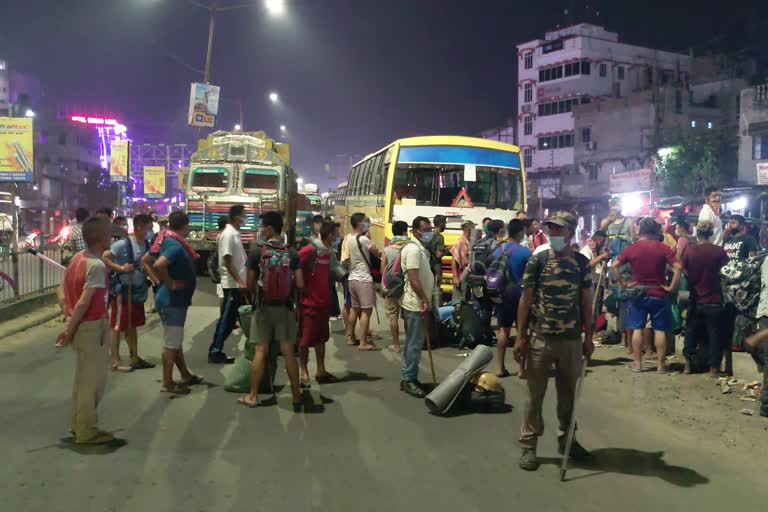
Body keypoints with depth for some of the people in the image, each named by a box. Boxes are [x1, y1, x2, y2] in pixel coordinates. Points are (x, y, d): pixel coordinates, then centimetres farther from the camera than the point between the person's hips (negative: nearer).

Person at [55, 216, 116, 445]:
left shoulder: (77, 258, 5)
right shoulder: (97, 265, -21)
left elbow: (61, 290, 10)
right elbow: (84, 303, -25)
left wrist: (69, 320, 8)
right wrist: (69, 331, -18)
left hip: (80, 325, 9)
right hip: (92, 327, -9)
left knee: (83, 376, 20)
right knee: (94, 379, 3)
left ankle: (79, 423, 32)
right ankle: (87, 431, 13)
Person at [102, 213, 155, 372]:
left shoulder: (147, 245, 4)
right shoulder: (123, 244, -18)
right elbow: (104, 257, -20)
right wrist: (121, 268, -24)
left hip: (138, 292, 8)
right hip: (122, 291, -8)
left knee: (132, 325, 17)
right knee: (117, 326, 3)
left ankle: (134, 358, 26)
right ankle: (116, 361, 11)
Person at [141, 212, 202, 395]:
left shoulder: (166, 240, 7)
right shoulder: (175, 245, -22)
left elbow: (145, 260, 14)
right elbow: (159, 265, -37)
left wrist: (157, 281, 8)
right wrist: (170, 283, -23)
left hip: (172, 300, 10)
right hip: (173, 300, -10)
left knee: (175, 340, 19)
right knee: (171, 343, 0)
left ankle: (185, 375, 32)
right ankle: (167, 383, 10)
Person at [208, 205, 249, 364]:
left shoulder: (235, 233, 11)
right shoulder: (228, 234, -17)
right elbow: (227, 261, -20)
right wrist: (240, 282, -22)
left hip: (238, 283, 9)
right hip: (233, 284, -9)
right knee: (227, 319, -3)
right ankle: (215, 352, 5)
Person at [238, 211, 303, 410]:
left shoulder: (257, 252, -9)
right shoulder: (292, 253, -4)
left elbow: (250, 285, -5)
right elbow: (300, 285, -6)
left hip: (263, 307, -1)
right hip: (285, 307, 1)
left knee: (260, 351, 6)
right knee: (288, 351, 6)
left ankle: (253, 396, 15)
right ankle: (296, 396, 11)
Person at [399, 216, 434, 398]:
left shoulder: (422, 249, 16)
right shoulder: (413, 249, -16)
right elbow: (413, 278, -23)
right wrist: (424, 300, -21)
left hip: (418, 303, 10)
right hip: (415, 304, -10)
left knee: (413, 342, 14)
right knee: (414, 343, -5)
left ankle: (408, 378, 21)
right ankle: (409, 380, 3)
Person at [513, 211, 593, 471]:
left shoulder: (582, 262, 3)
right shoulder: (537, 260, -3)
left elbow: (586, 301, 8)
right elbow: (526, 299, -2)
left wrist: (588, 336, 6)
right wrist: (520, 336, -6)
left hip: (572, 339, 2)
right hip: (540, 338, -2)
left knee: (568, 392, 14)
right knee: (535, 394, 5)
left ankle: (566, 438, 31)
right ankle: (528, 445, 15)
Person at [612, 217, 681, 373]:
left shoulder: (631, 248, -2)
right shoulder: (663, 248, -6)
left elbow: (615, 266, -5)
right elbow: (677, 268, -15)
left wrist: (622, 284, 0)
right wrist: (671, 287, -8)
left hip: (637, 294, 1)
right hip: (659, 295, -1)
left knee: (637, 329, 6)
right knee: (660, 330, 5)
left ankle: (637, 363, 9)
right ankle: (661, 365, 9)